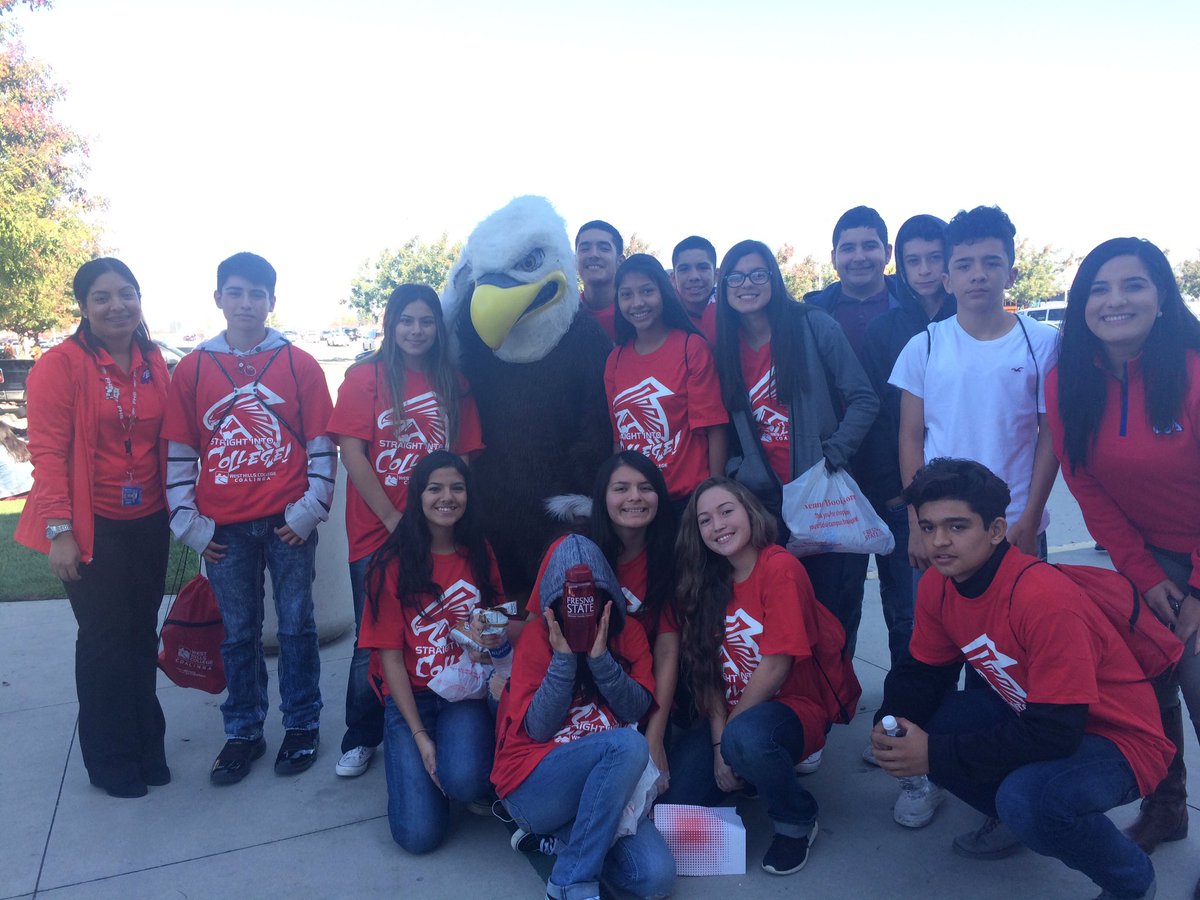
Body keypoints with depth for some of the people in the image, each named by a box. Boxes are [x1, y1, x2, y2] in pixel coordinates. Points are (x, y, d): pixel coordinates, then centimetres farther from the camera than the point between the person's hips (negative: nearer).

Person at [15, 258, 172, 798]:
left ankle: (147, 748, 31)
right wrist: (59, 529, -16)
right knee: (105, 642, 5)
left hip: (147, 523, 5)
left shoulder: (154, 362, 5)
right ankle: (111, 760, 24)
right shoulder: (61, 364, -11)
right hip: (91, 529, -4)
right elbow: (47, 451, -12)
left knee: (142, 637, 14)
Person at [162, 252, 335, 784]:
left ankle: (302, 724, 24)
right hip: (224, 529, 2)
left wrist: (310, 510, -6)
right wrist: (188, 522, 2)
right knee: (238, 634, 12)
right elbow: (178, 451, 7)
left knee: (296, 626, 8)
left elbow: (322, 446, 1)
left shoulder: (300, 365, 1)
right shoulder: (191, 370, 6)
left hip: (288, 522, -1)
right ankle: (243, 733, 26)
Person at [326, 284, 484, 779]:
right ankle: (360, 740, 23)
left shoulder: (453, 384, 8)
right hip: (377, 533, -2)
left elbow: (463, 457, 7)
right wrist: (394, 520, -11)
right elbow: (352, 453, -7)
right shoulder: (366, 377, -1)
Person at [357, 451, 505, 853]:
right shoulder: (393, 564, -6)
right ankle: (416, 761, 15)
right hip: (411, 697, -1)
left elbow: (498, 621, 15)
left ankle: (458, 748, 6)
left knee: (464, 781, -29)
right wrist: (419, 736, -12)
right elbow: (390, 657, -6)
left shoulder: (479, 555, 4)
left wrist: (495, 637, -10)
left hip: (465, 694, 1)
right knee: (420, 832, -15)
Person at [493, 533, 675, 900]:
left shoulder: (628, 632, 6)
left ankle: (565, 837, 5)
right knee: (628, 744, -32)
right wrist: (563, 656, -18)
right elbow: (538, 728, -10)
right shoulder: (537, 635, -3)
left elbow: (636, 710, -4)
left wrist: (600, 656, -16)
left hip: (601, 785, 4)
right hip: (533, 786, -3)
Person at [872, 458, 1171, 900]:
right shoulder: (936, 584, -9)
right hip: (1027, 713, 7)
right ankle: (1014, 817, 15)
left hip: (1116, 737, -7)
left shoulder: (1045, 599, -32)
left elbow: (1055, 734, -31)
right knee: (911, 728, -10)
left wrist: (936, 755, -30)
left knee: (1028, 798, -35)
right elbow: (923, 672, 2)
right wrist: (890, 725, -19)